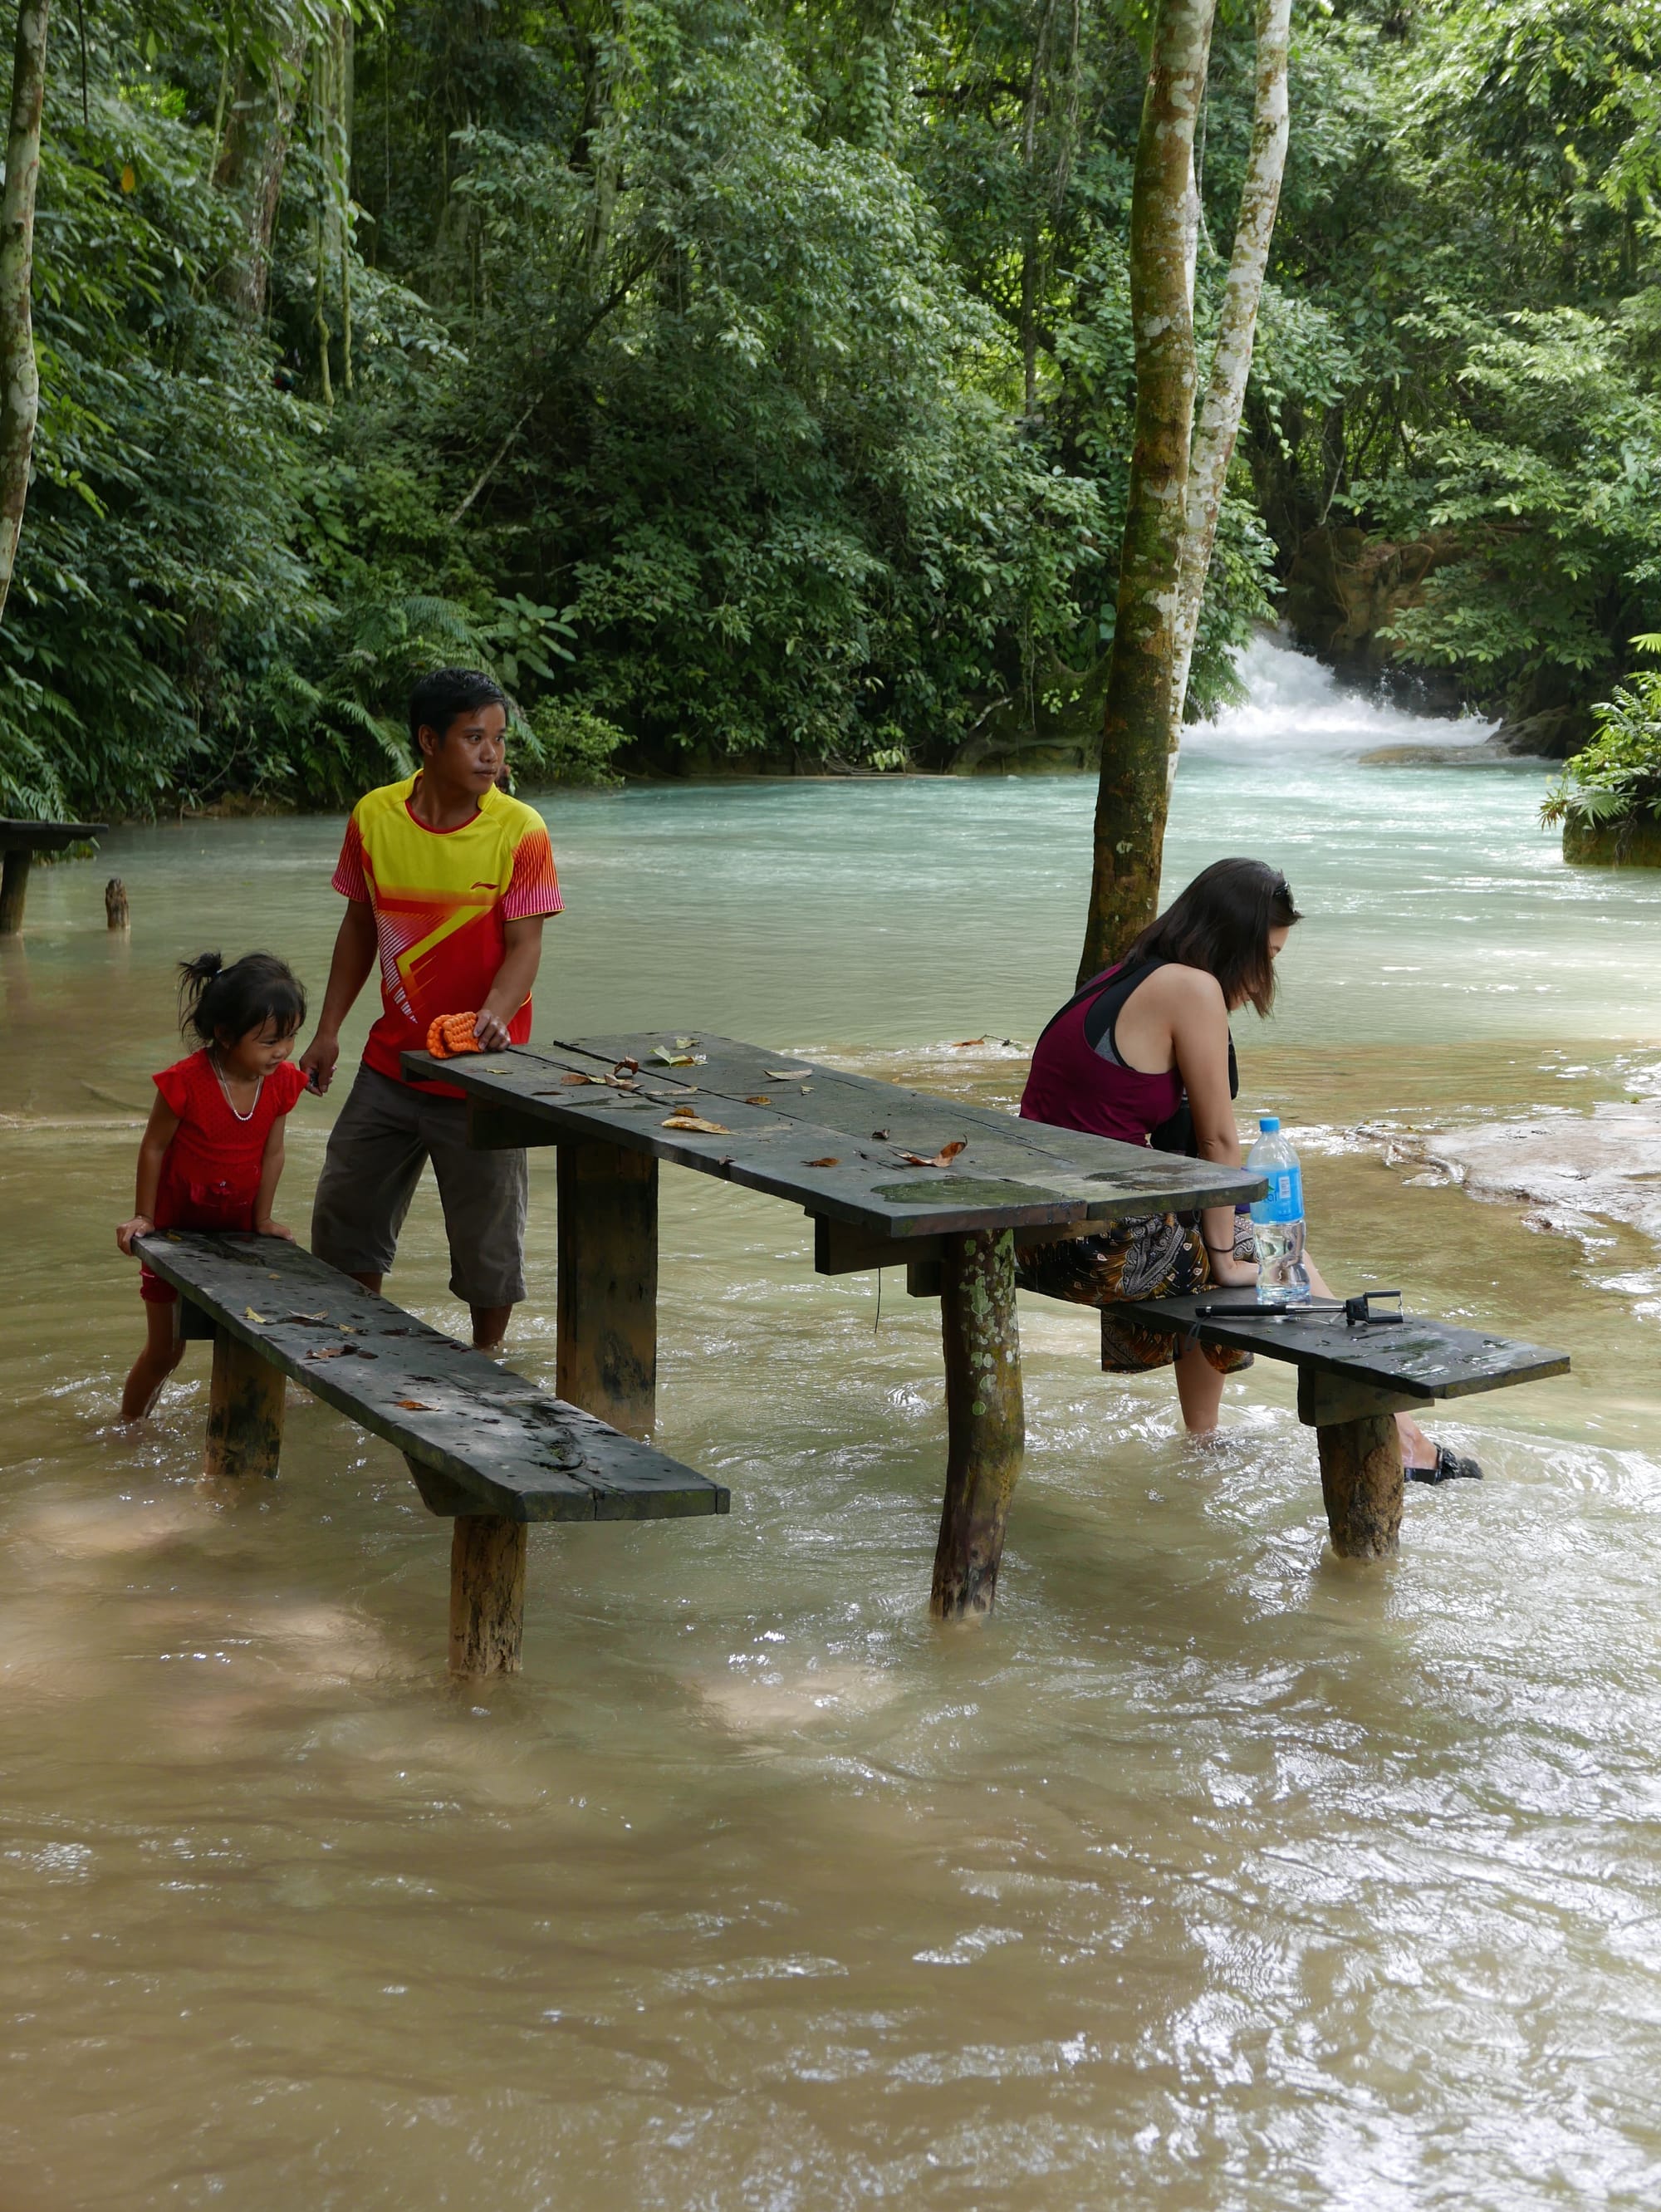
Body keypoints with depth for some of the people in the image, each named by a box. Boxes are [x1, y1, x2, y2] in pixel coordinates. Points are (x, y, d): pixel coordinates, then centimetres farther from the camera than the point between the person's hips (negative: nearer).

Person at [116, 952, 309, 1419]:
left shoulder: (282, 1083, -12)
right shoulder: (186, 1083, -25)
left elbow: (272, 1154, -1)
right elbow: (153, 1147, -13)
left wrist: (262, 1220, 2)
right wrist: (144, 1218, -8)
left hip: (236, 1227, 4)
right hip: (177, 1227, -4)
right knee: (164, 1349, 4)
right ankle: (126, 1429, 24)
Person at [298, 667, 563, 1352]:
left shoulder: (519, 829, -12)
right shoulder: (374, 816, -3)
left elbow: (524, 943, -15)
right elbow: (359, 926, 9)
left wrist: (495, 1014, -34)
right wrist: (328, 1030, 9)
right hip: (391, 1064, 4)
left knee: (488, 1231, 5)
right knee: (344, 1211, 14)